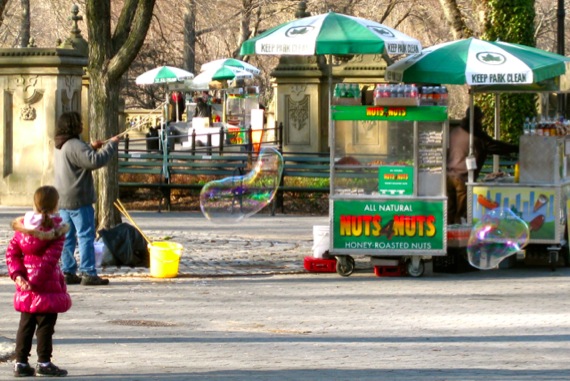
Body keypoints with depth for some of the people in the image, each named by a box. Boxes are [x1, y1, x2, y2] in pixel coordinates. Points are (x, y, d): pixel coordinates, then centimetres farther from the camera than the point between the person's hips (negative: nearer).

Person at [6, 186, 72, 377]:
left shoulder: (22, 225, 5)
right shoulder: (56, 228, -10)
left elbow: (11, 251, 1)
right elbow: (51, 258, -18)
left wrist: (17, 275, -4)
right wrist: (36, 280, -17)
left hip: (25, 288, 5)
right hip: (48, 286, -5)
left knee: (26, 324, 12)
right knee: (45, 325, 1)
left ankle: (21, 362, 13)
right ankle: (44, 363, 4)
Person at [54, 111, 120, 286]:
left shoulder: (60, 146, 14)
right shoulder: (75, 146, -18)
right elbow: (96, 161, -26)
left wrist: (91, 147, 16)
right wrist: (112, 144, -17)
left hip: (63, 200, 10)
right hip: (79, 200, -10)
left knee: (68, 237, 12)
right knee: (86, 236, -6)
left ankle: (68, 272, 13)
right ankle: (88, 273, -8)